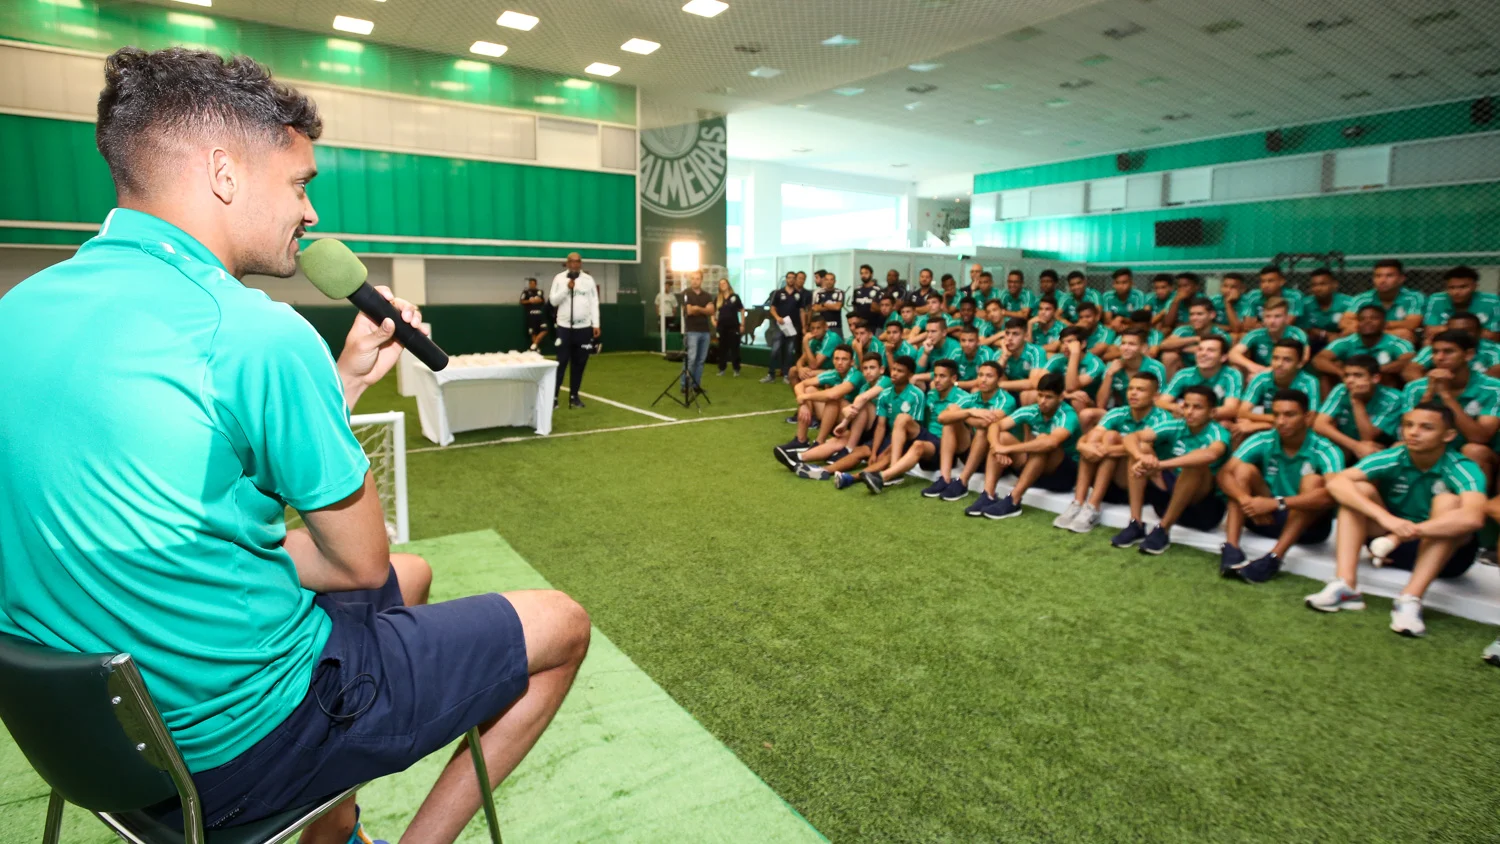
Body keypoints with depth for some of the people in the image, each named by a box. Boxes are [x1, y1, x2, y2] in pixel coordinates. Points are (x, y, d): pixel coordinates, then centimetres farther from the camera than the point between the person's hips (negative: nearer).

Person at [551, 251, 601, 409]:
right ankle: (553, 396, 1)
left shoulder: (588, 279, 6)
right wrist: (567, 288, -16)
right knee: (561, 362, -4)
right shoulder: (559, 278, 1)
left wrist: (596, 324, -2)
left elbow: (594, 303, 4)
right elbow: (553, 301, -4)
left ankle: (574, 396, 15)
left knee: (579, 363, 6)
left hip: (584, 327, 2)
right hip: (564, 327, -2)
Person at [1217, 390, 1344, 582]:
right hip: (1266, 518, 2)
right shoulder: (1263, 442, -9)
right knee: (1244, 469, -17)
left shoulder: (1326, 451, -17)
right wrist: (1245, 499, -38)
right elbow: (1225, 474, -17)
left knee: (1313, 481, -27)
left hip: (1309, 525, -2)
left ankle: (1274, 558, -37)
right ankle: (1231, 548, -30)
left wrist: (1276, 503, -44)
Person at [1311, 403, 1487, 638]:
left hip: (1448, 553, -2)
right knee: (1358, 489, -17)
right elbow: (1336, 482, -27)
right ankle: (1345, 586, -31)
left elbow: (1472, 518, -39)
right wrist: (1384, 516, -39)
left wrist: (1409, 531, -44)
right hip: (1392, 545, 3)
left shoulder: (1463, 470, -19)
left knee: (1448, 501, -28)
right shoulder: (1391, 459, -12)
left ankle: (1410, 600, -34)